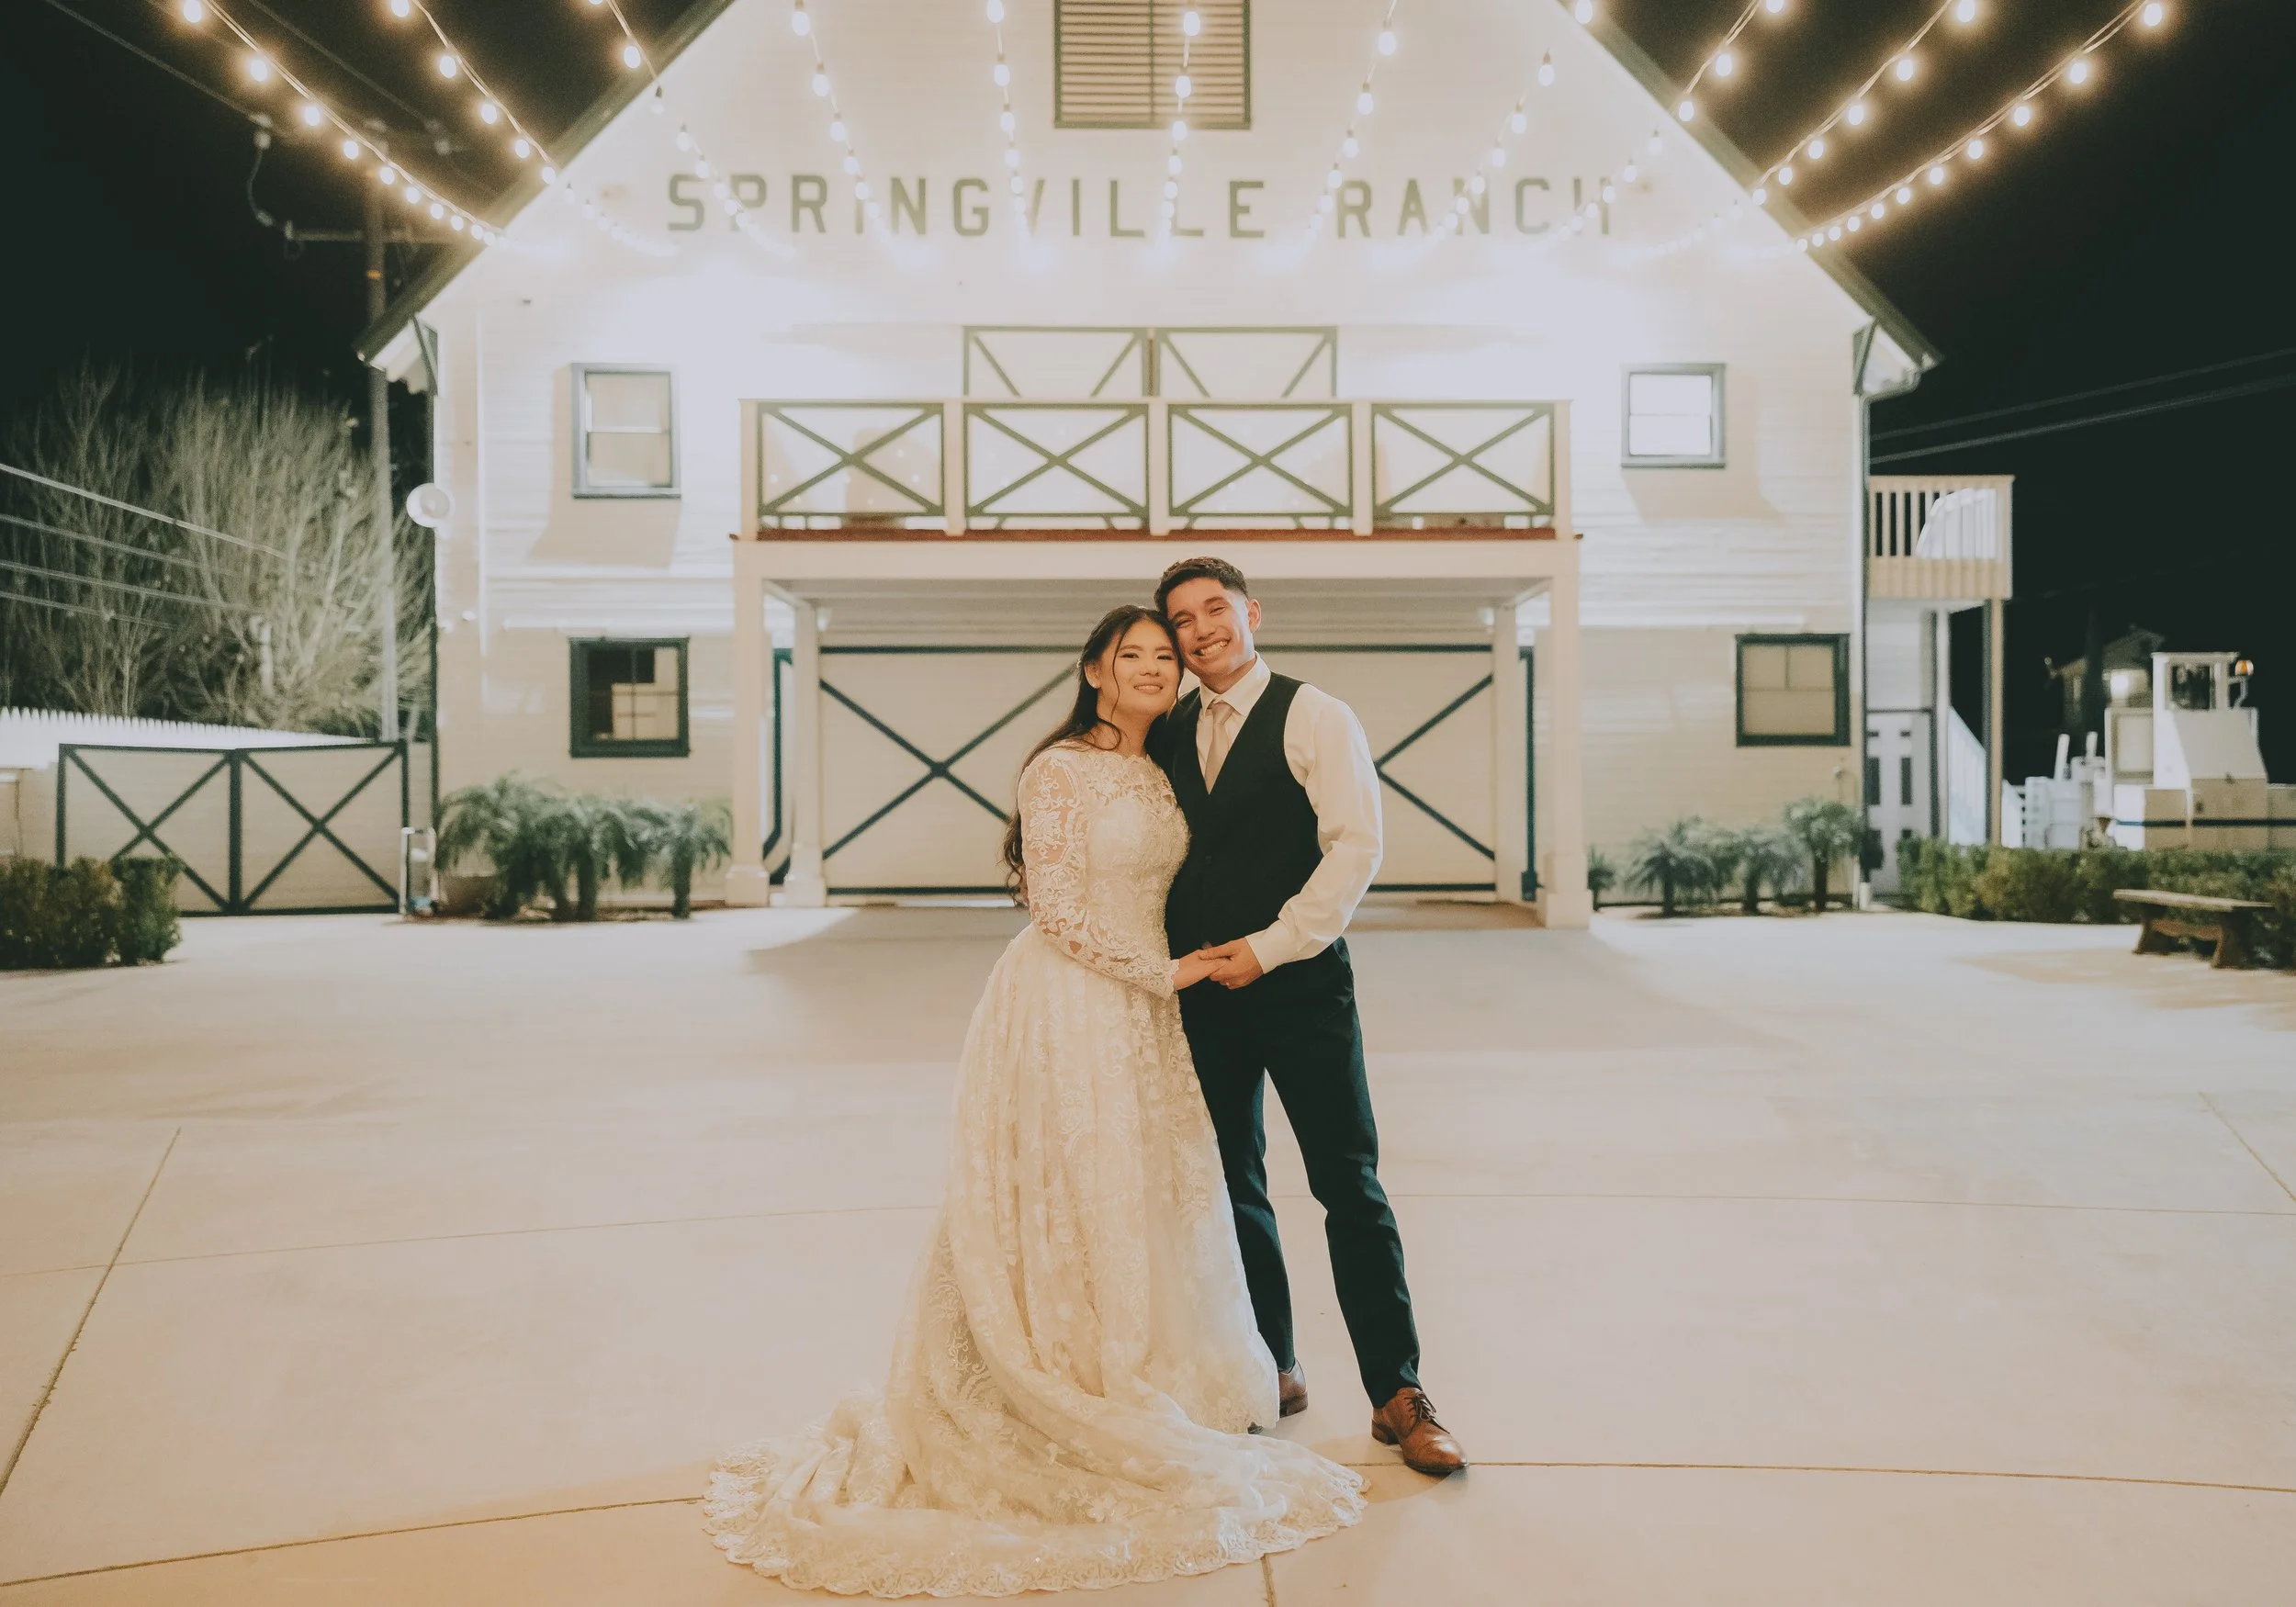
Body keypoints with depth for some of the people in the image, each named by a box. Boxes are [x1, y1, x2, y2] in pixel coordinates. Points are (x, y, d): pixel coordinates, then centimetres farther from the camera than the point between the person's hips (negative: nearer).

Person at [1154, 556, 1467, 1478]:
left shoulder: (1314, 719, -5)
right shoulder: (1169, 734, 11)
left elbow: (1355, 848, -12)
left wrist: (1269, 947, -16)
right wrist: (1169, 957, 2)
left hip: (1298, 984, -5)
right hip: (1201, 990, 5)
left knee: (1350, 1189, -2)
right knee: (1232, 1187, 12)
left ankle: (1396, 1394, 7)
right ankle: (1272, 1369, 26)